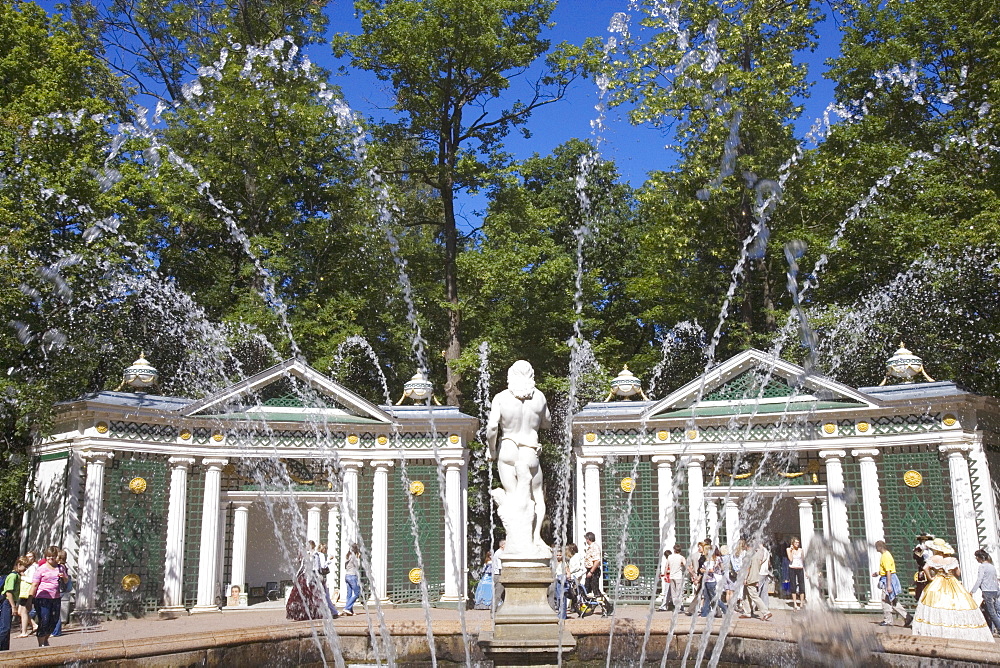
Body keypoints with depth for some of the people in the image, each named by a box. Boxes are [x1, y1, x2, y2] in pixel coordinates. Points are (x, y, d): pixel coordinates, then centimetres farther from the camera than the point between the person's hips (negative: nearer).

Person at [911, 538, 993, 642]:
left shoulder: (934, 558, -4)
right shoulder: (952, 559, 5)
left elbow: (925, 568, -17)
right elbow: (958, 573, 3)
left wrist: (930, 578, -4)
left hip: (937, 586, -3)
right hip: (954, 586, 3)